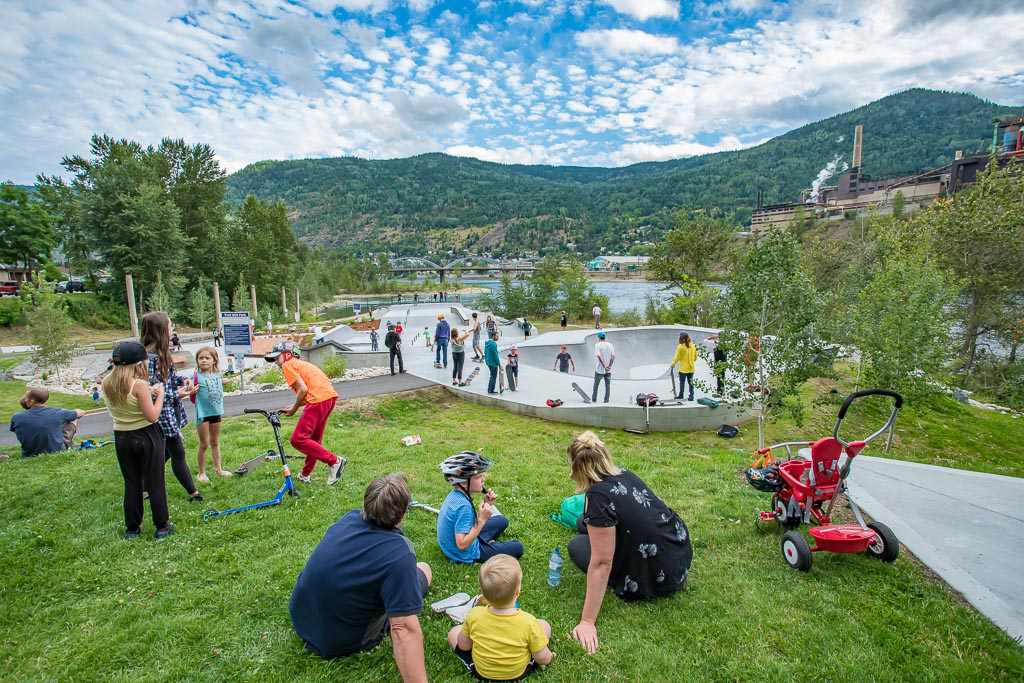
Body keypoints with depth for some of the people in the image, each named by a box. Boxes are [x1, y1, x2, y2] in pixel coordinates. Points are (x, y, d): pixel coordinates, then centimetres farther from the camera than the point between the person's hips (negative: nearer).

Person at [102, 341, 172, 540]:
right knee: (155, 482, 7)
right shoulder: (139, 385, -21)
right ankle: (162, 527, 16)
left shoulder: (106, 384, -2)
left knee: (131, 484, 16)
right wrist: (159, 394, -9)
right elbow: (152, 416, -20)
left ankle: (132, 529, 25)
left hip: (122, 437, 5)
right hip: (146, 436, -5)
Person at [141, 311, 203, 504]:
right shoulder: (149, 356, -23)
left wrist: (183, 380, 0)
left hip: (171, 412, 9)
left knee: (166, 452, 20)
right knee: (178, 453, 1)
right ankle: (194, 494, 12)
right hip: (162, 415, -9)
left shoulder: (162, 352, 6)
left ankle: (146, 488, 35)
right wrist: (176, 394, -19)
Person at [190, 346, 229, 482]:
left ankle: (218, 468, 28)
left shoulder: (217, 375, 3)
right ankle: (201, 473, 13)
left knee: (215, 442, 17)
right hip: (202, 413, -5)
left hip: (216, 411, 5)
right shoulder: (196, 376, -12)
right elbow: (193, 397, -13)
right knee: (204, 444, 0)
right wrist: (191, 391, -32)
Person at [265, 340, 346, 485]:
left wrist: (294, 410, 5)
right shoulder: (302, 364, 30)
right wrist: (294, 406, 19)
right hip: (331, 396, 9)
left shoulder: (288, 365, 4)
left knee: (298, 440, -4)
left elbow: (303, 389, -8)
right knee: (314, 439, 21)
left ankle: (334, 461, -8)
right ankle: (305, 475, 33)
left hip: (318, 400, -9)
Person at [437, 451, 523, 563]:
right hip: (464, 555, -9)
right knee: (517, 548, 0)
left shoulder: (454, 494, -6)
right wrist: (482, 519, -31)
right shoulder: (463, 506, -34)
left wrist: (486, 504, -8)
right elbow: (462, 545, -33)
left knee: (502, 521, 21)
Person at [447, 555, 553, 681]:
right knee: (544, 625, 12)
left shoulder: (474, 615, -28)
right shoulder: (529, 622, -33)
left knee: (453, 633, 16)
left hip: (481, 673, 1)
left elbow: (463, 646, -10)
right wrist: (549, 656, 3)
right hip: (519, 673, 0)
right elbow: (543, 659, -19)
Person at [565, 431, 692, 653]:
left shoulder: (599, 497, -27)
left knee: (577, 546, 1)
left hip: (661, 579, -8)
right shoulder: (624, 474, -2)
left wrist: (587, 622, -19)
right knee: (585, 523, 12)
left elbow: (601, 563, -26)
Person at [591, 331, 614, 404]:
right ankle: (606, 401, 8)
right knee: (607, 386, 7)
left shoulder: (598, 345, -8)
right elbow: (613, 356, -3)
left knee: (596, 385, 13)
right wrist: (609, 366, -5)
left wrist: (604, 366, -23)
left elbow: (599, 356, -19)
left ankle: (594, 399, 22)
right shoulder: (610, 345, 5)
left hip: (599, 369, -3)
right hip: (608, 370, 3)